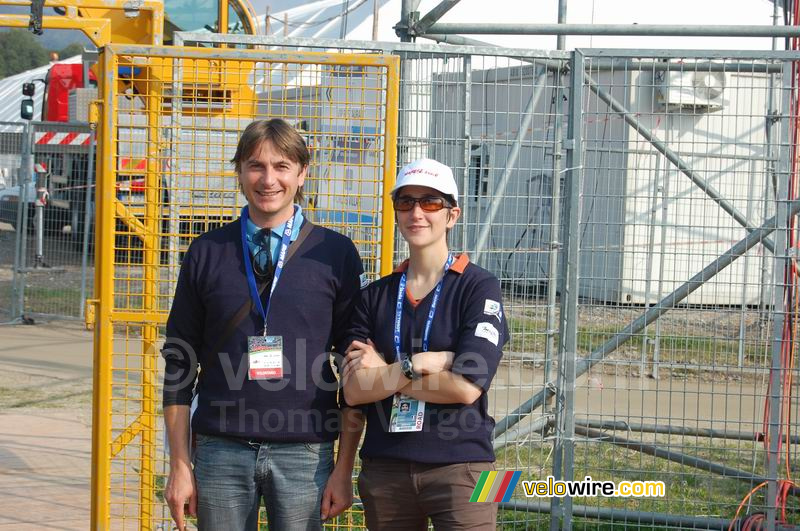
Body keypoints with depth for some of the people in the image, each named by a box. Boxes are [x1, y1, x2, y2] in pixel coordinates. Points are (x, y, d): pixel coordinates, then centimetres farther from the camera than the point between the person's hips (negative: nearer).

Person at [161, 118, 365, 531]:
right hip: (221, 450, 1)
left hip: (305, 453, -1)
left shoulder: (335, 253, 4)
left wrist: (344, 469, -1)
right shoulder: (207, 252, 7)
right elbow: (179, 365, 9)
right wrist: (179, 466, 4)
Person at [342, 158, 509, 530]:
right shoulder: (375, 296, 10)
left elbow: (467, 387, -13)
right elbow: (353, 390, -1)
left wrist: (382, 373, -6)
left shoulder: (479, 287, -2)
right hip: (384, 469, 4)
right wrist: (422, 363, -11)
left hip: (460, 467, -4)